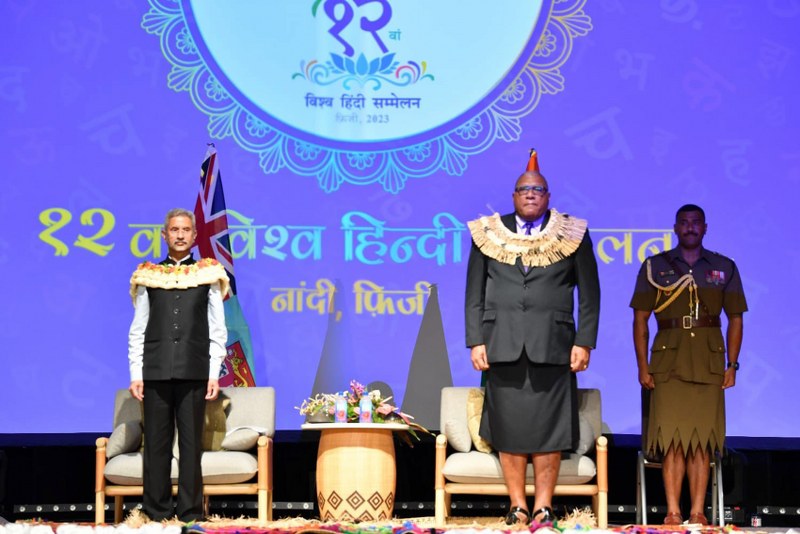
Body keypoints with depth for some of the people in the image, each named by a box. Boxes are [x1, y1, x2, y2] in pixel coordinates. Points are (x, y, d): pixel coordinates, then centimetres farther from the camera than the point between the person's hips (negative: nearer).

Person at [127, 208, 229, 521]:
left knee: (192, 445, 1)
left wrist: (214, 374, -2)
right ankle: (156, 516, 9)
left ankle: (190, 516, 6)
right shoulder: (148, 277, 10)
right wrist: (136, 374, 1)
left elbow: (218, 331, 6)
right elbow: (138, 331, 9)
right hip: (156, 372, 1)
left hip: (194, 373, -1)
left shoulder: (209, 275, 8)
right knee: (156, 446, 3)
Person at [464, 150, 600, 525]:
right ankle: (517, 505, 9)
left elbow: (589, 294, 6)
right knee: (508, 427, 1)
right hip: (503, 345, 1)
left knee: (548, 427, -1)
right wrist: (476, 341, 1)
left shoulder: (571, 235, 8)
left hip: (552, 346, -1)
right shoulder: (489, 234, 11)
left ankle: (543, 505, 6)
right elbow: (474, 294, 9)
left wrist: (584, 343, -2)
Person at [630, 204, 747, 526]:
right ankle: (673, 512, 0)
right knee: (672, 437, -3)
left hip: (709, 361, 1)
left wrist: (732, 364, 2)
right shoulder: (654, 267, 7)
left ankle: (697, 512, 4)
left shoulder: (724, 268, 10)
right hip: (668, 360, -1)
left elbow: (735, 319, 11)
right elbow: (640, 319, 6)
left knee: (702, 438, 0)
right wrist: (642, 366, -2)